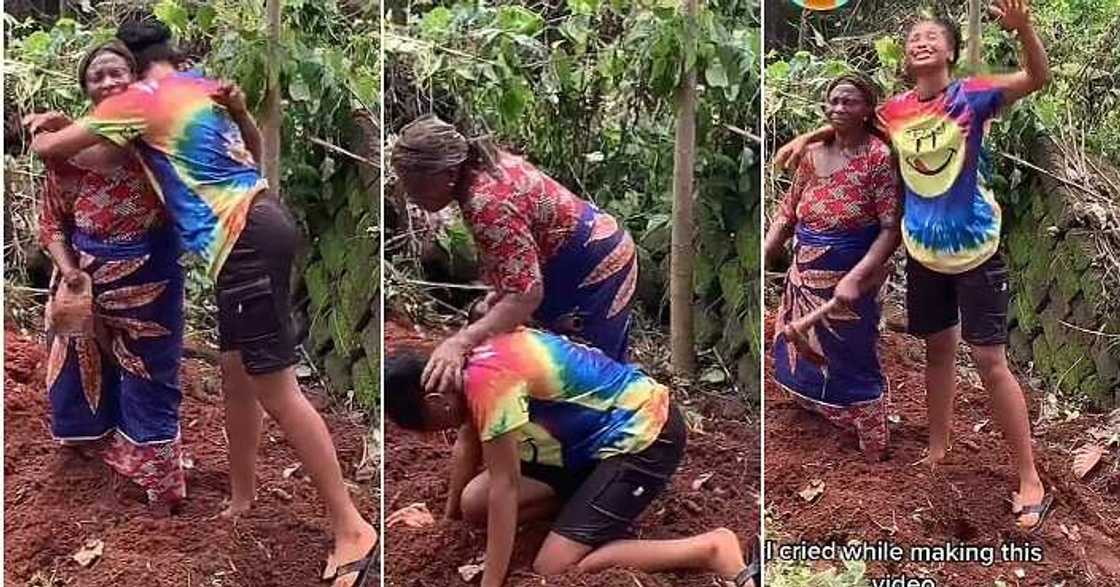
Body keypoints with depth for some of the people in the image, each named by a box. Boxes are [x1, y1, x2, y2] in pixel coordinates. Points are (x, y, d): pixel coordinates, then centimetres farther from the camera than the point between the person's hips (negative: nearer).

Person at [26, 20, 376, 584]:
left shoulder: (140, 99, -2)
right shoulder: (206, 86, 19)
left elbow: (47, 146, 1)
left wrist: (38, 135, 23)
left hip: (245, 239, -9)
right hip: (257, 227, 9)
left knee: (276, 390, -8)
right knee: (236, 374, 18)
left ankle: (350, 526, -5)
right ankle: (241, 504, 31)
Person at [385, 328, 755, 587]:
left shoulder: (490, 380, -26)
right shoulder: (473, 362, 1)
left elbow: (504, 486, -25)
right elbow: (468, 444, 17)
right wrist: (449, 515, 26)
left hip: (645, 436, -9)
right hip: (595, 434, 9)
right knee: (474, 505, 2)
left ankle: (711, 549, -11)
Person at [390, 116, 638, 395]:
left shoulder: (488, 204, -33)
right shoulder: (484, 163, -3)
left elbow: (526, 295, -38)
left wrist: (459, 343, -45)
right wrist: (502, 291, 2)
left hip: (594, 274, -10)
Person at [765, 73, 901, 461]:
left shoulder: (878, 157, -15)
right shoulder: (812, 154, 3)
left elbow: (891, 228, -19)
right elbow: (787, 214, 10)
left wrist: (856, 277, -28)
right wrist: (763, 257, 2)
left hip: (848, 283, -6)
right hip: (805, 280, 6)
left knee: (851, 366, 5)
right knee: (801, 354, 21)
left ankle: (871, 451, 21)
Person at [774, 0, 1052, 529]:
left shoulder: (971, 96, -12)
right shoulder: (896, 110, 0)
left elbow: (1038, 77, -24)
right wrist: (806, 138, 10)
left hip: (975, 249, -5)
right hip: (922, 250, 5)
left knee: (990, 361, -4)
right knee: (938, 349, 18)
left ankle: (1031, 483, 5)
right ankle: (937, 452, 35)